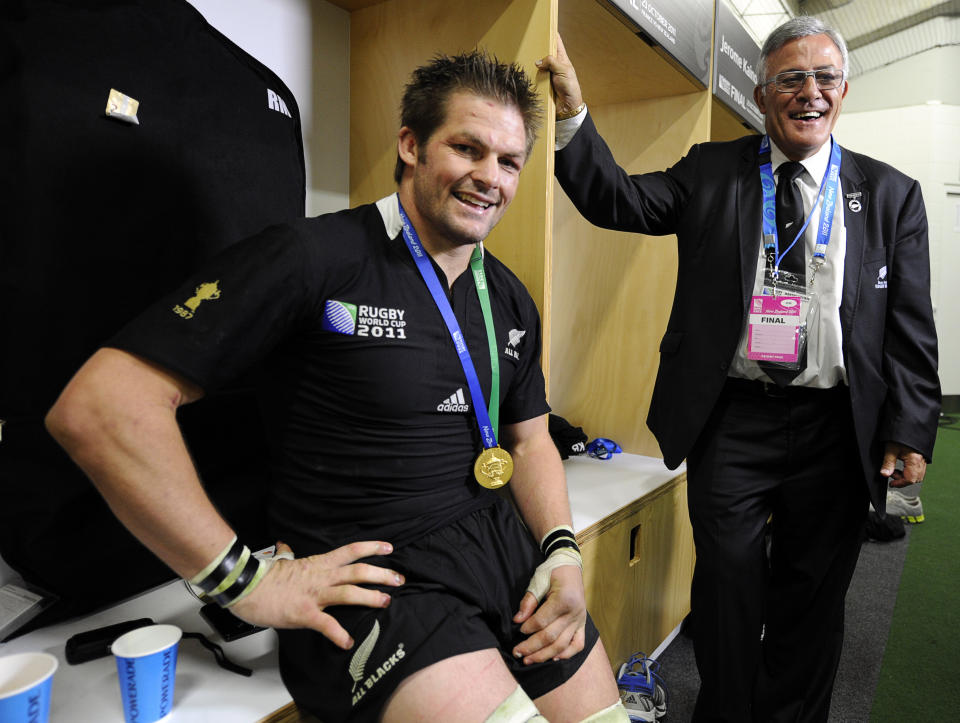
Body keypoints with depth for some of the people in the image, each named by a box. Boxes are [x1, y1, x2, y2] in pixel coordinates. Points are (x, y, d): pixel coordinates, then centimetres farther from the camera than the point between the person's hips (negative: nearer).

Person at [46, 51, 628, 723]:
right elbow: (96, 405, -17)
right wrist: (245, 580, -17)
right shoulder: (315, 257, -13)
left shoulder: (512, 301, 10)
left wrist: (563, 551, 0)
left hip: (502, 542, 7)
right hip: (367, 574, -6)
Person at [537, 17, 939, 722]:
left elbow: (911, 327, 4)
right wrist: (573, 111, -17)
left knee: (813, 597, 15)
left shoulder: (892, 194, 8)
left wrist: (910, 430, -4)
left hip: (836, 427, 2)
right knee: (729, 587, 8)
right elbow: (619, 199, -5)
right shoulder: (711, 171, 6)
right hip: (733, 420, -1)